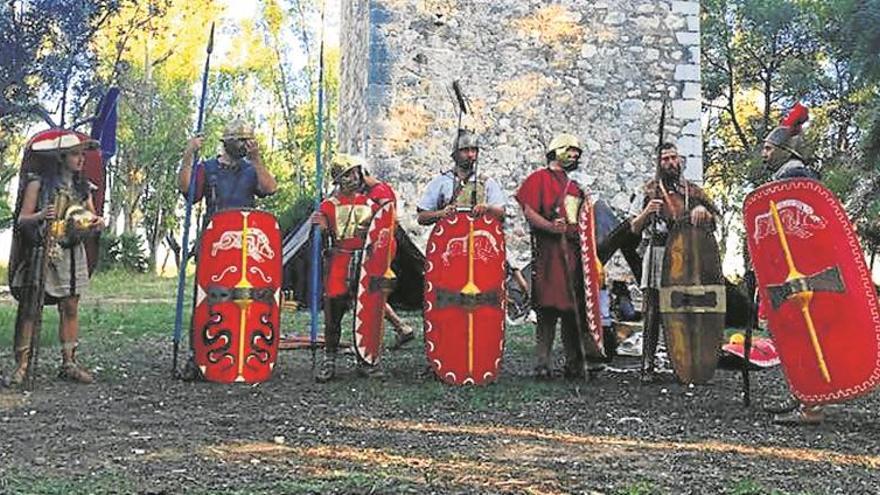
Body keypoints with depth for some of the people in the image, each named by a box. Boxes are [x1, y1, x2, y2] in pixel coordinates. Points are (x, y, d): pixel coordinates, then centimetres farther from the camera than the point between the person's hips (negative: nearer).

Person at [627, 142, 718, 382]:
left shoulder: (692, 190, 14)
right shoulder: (650, 190, 10)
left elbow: (714, 216, 11)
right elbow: (634, 228, 10)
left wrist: (701, 210, -10)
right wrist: (647, 212, -10)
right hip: (657, 253, -2)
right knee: (653, 313, -6)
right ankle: (647, 366, -4)